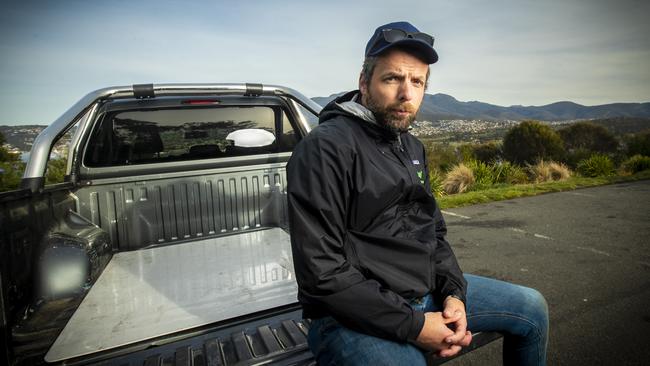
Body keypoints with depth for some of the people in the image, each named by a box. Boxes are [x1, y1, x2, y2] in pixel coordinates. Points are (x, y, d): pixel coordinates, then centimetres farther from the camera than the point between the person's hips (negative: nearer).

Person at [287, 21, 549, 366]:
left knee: (532, 307, 15)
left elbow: (434, 231, 15)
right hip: (357, 315, -7)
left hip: (426, 291, 8)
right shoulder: (324, 148, -19)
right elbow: (323, 274, -22)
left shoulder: (412, 147, 10)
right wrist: (414, 325, -17)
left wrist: (454, 293, -1)